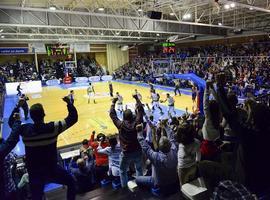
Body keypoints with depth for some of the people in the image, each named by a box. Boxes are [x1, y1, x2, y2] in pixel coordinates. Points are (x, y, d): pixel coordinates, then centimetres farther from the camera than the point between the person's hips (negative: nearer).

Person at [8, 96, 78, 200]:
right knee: (71, 182, 22)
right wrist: (69, 102, -4)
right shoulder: (53, 128, -23)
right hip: (51, 169, -3)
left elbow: (11, 122, 10)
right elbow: (73, 118, -13)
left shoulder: (25, 129, -14)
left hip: (34, 173, 3)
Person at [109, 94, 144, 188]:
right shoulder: (136, 123, -16)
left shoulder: (120, 125, -19)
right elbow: (141, 110, -5)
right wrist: (137, 99, 3)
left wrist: (113, 103, 4)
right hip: (137, 151, 2)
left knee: (123, 171, 21)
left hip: (126, 153, -2)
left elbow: (112, 114, -6)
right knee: (139, 169, 27)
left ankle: (124, 187, 34)